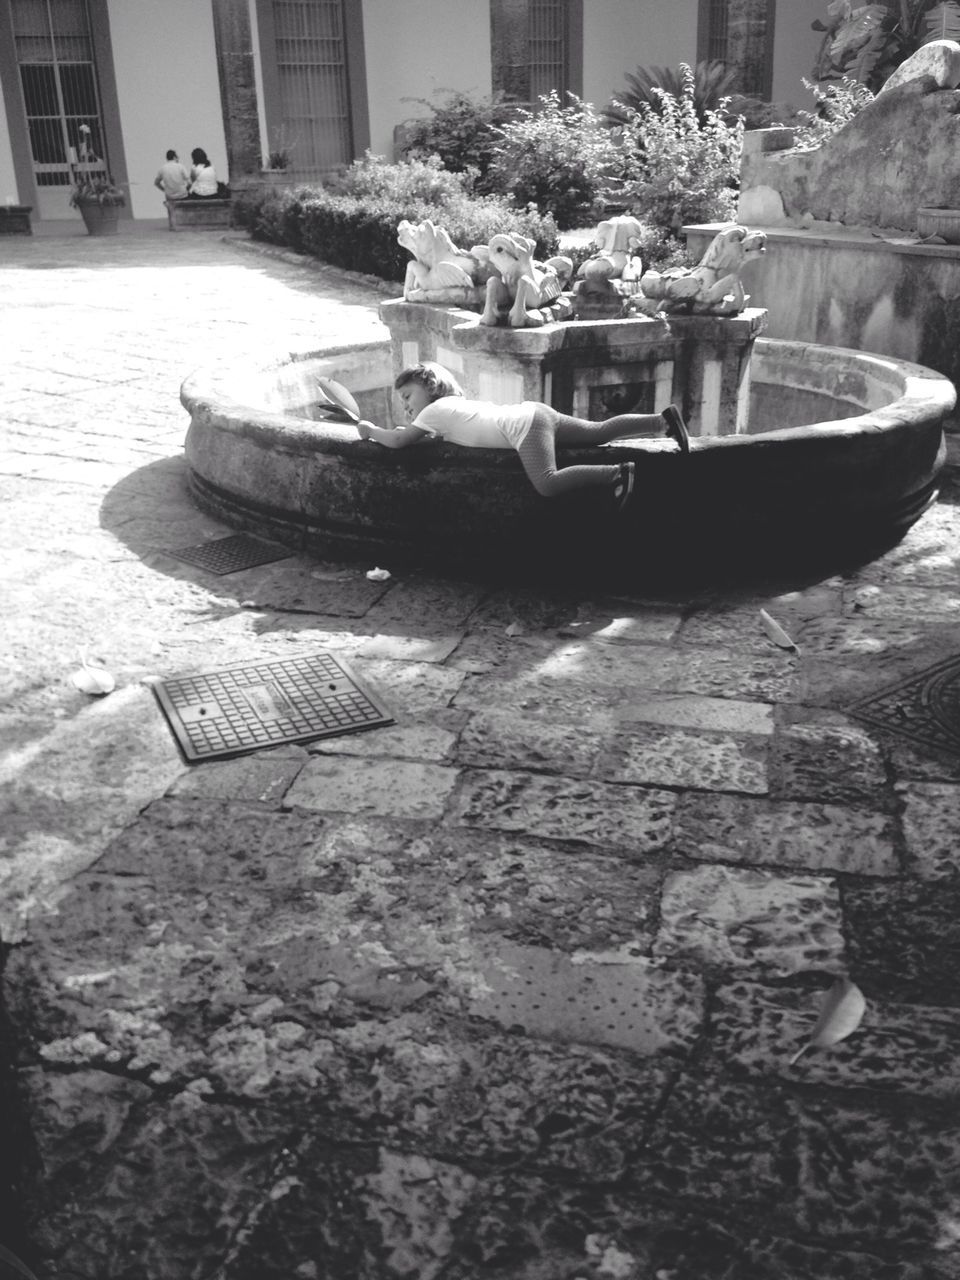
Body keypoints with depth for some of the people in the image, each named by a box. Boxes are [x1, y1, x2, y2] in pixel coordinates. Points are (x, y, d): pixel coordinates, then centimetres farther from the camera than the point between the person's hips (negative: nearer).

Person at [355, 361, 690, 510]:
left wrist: (370, 430, 12)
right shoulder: (457, 405, 24)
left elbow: (398, 441, -4)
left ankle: (617, 473, -26)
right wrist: (422, 432, 33)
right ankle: (663, 419, 4)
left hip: (525, 425, -9)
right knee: (599, 431, 8)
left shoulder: (436, 409, 1)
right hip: (536, 413, 9)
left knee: (548, 484, -27)